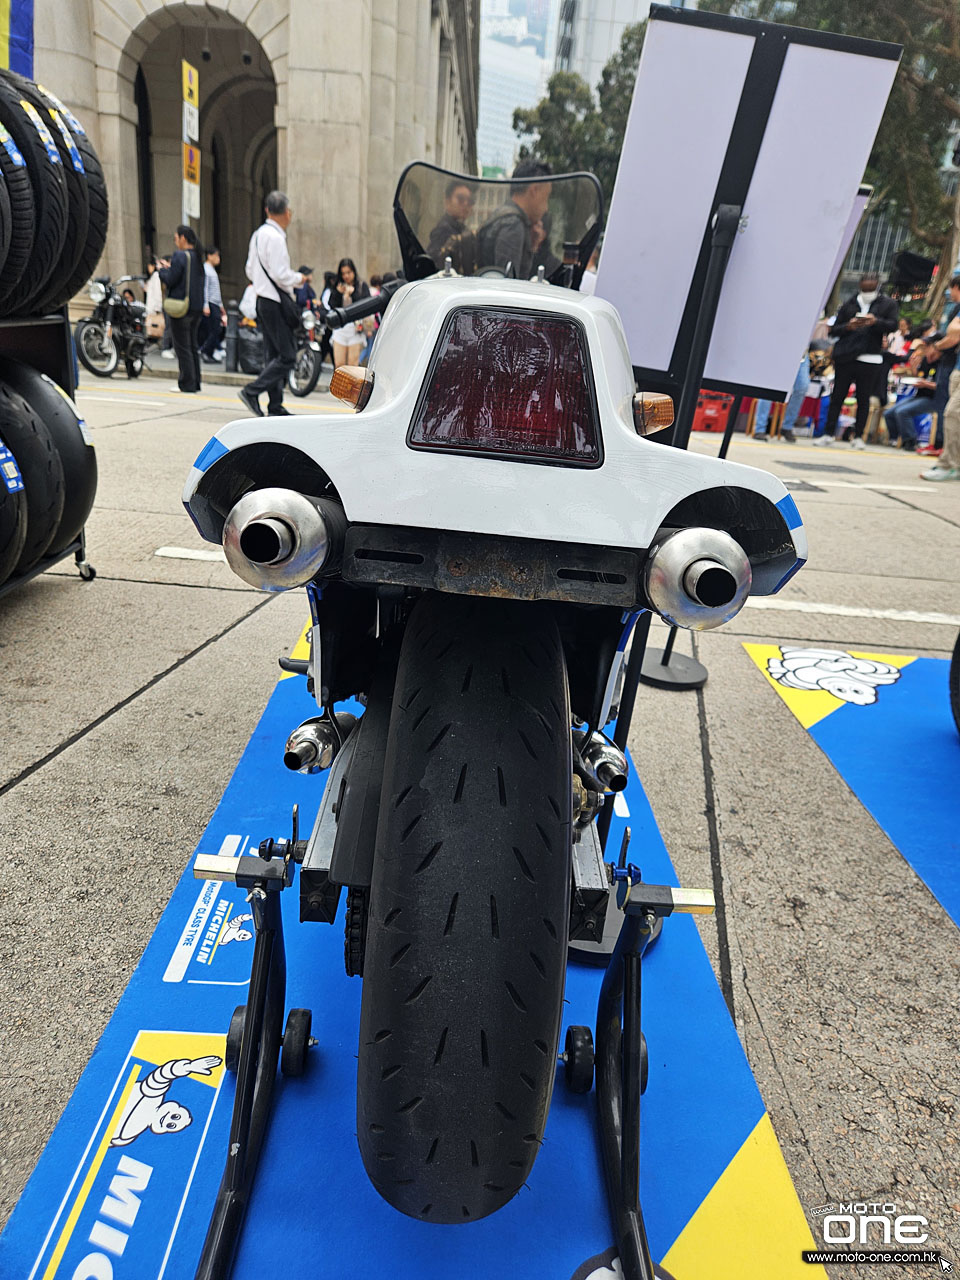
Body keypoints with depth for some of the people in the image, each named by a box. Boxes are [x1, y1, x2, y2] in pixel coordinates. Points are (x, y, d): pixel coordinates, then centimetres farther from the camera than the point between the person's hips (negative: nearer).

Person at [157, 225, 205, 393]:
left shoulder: (180, 256, -13)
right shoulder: (198, 257, 12)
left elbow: (170, 280, -15)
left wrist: (161, 270, 4)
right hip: (196, 308, 8)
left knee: (182, 347, -5)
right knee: (193, 346, 12)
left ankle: (187, 383, -5)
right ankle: (195, 382, 14)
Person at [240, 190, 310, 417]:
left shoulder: (258, 234, 15)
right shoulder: (275, 237, -15)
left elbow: (249, 270, 19)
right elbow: (280, 275, -20)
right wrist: (299, 278, -4)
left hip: (262, 299, 10)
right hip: (275, 303, -10)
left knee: (273, 354, 11)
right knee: (287, 356, -8)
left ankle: (275, 406, 12)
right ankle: (252, 391, -10)